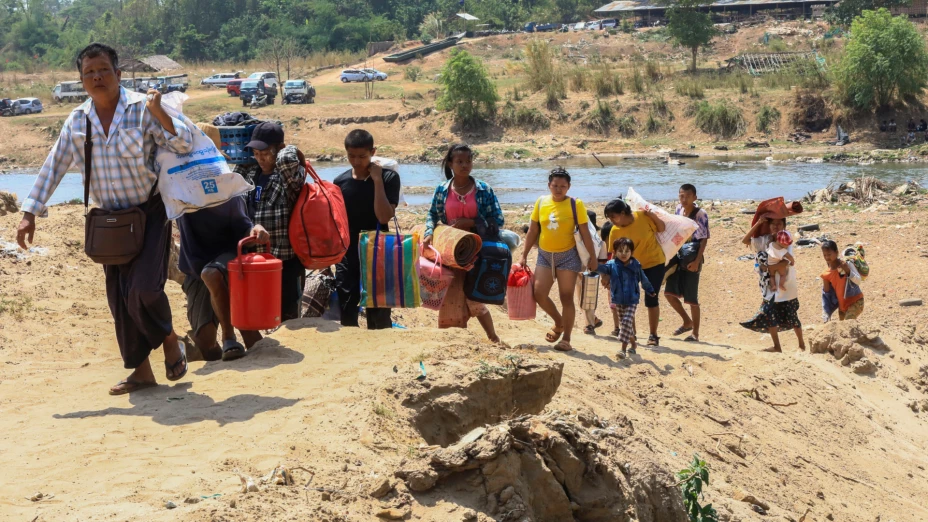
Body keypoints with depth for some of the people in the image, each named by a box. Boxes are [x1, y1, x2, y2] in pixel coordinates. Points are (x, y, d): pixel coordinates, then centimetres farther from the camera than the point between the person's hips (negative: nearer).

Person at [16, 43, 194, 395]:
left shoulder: (142, 109, -10)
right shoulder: (77, 122, 3)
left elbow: (184, 145, -14)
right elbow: (53, 168, 8)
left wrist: (158, 113, -29)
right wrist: (31, 213, 5)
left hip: (150, 213, -5)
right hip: (110, 221, 5)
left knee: (144, 289, -18)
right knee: (119, 299, 4)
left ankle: (170, 341, 11)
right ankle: (140, 371, 16)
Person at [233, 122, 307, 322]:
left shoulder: (290, 175, -12)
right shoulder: (250, 172, 9)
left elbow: (286, 159, -33)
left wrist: (291, 149, -12)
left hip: (285, 261, -7)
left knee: (287, 319, 1)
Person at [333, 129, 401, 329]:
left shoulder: (388, 177, -7)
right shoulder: (340, 182, 2)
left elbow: (384, 217, -19)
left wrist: (377, 180, -19)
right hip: (346, 259, 3)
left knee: (379, 320, 1)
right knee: (347, 320, 7)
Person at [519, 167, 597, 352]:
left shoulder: (575, 204, -5)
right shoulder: (541, 202, 3)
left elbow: (585, 233, -5)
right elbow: (532, 231, 8)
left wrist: (592, 257, -8)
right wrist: (524, 255, 6)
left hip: (568, 255, -4)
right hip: (545, 255, 4)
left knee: (566, 297, -2)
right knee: (539, 293, -4)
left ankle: (566, 339, 5)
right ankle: (559, 322, 23)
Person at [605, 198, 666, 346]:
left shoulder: (643, 217, -16)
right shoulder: (615, 232, -12)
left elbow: (661, 229, -2)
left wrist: (653, 216, -18)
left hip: (655, 263, -2)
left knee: (651, 299, -3)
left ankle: (653, 335, 10)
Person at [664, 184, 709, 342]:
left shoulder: (701, 215, -13)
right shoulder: (678, 209, 6)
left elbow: (704, 240, -14)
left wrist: (697, 261, -20)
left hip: (691, 260, -6)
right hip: (677, 257, 6)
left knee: (691, 299, -1)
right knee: (669, 292, 5)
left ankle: (695, 333, 11)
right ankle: (687, 322, 25)